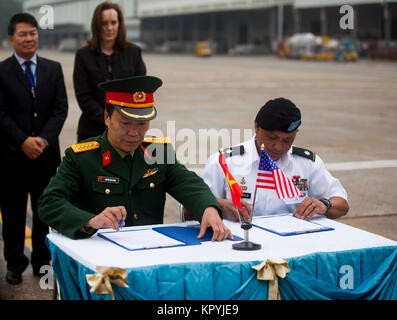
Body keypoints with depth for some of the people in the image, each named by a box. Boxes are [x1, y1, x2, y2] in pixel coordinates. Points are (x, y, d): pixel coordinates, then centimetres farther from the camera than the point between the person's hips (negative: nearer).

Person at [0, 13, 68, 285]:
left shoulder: (53, 69, 8)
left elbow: (60, 109, 2)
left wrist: (44, 139, -12)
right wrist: (23, 141, -16)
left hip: (45, 153, 2)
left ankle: (43, 262, 21)